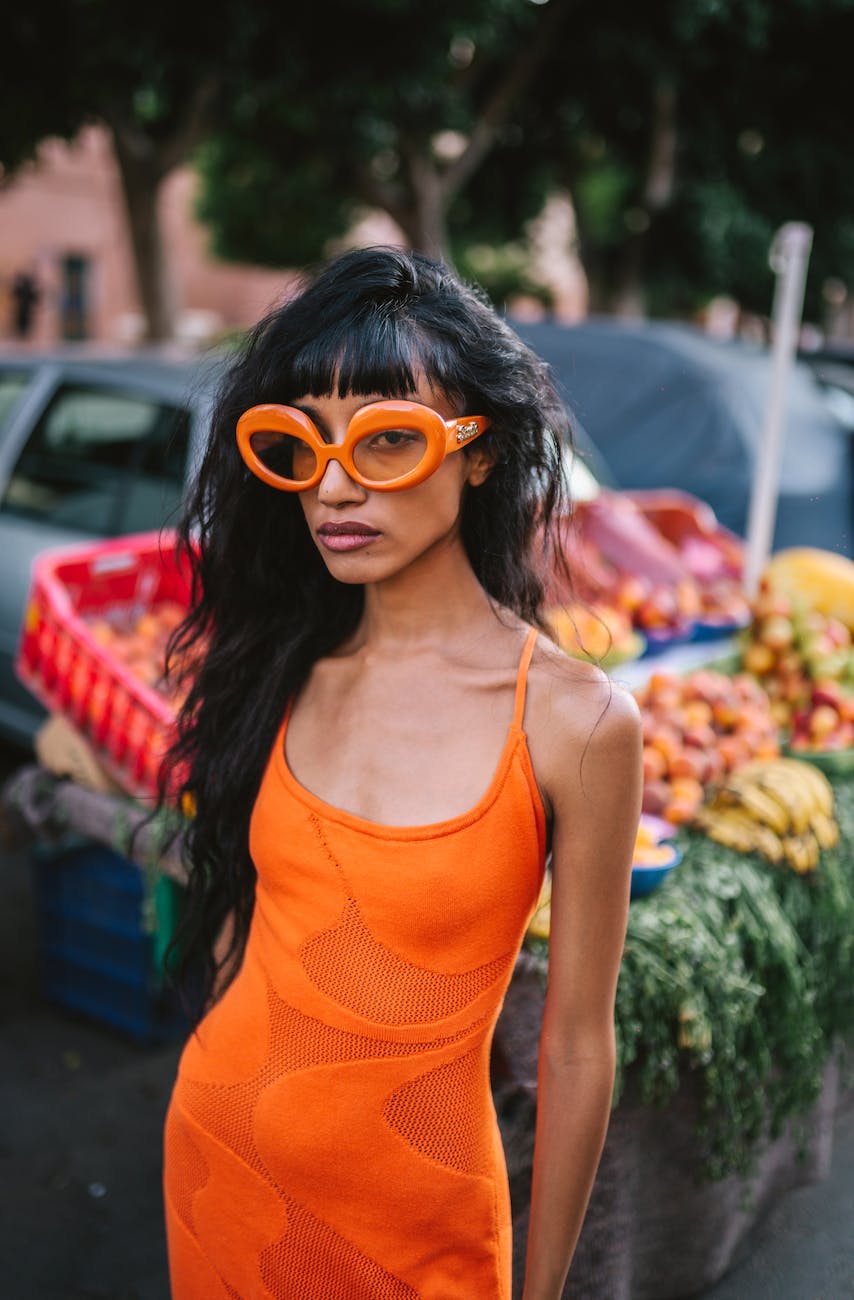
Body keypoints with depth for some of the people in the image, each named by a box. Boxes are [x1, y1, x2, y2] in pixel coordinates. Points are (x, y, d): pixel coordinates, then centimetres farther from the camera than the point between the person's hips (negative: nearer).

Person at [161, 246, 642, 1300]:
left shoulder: (575, 721, -20)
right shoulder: (287, 669, -7)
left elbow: (576, 1050, -13)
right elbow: (240, 910, 4)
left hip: (414, 1215, -4)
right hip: (216, 1153, 4)